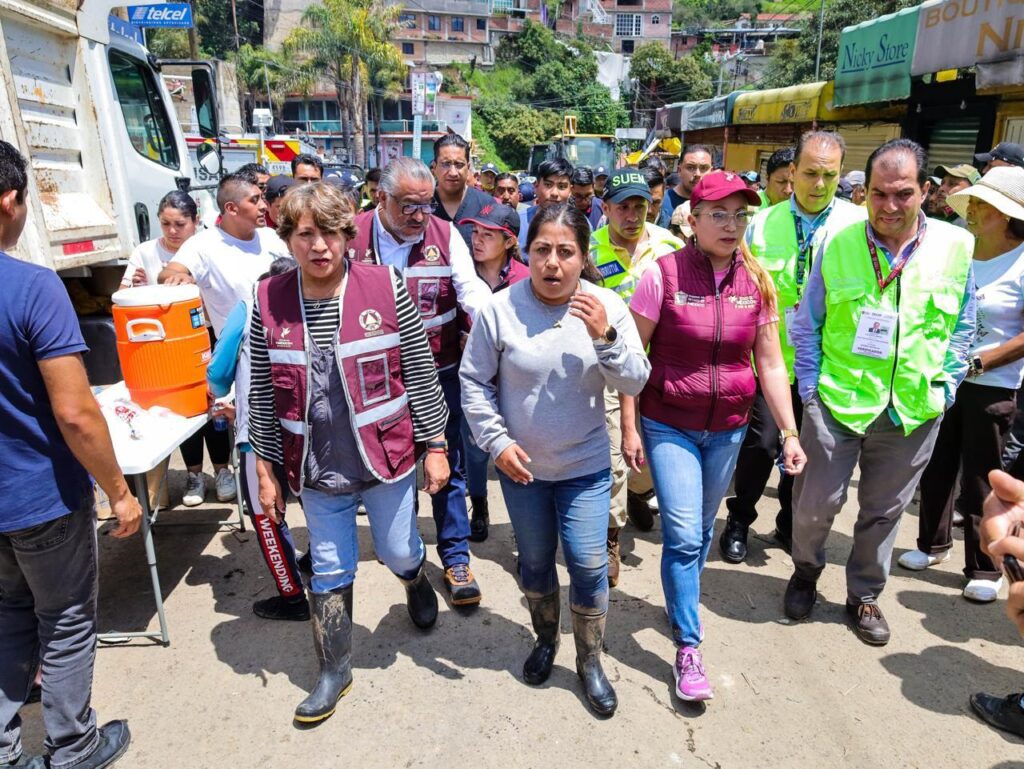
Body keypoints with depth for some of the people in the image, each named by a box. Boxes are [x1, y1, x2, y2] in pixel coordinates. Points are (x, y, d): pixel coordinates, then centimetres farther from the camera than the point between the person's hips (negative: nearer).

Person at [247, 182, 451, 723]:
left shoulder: (386, 288, -10)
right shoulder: (269, 301, -5)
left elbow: (421, 373, -5)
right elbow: (262, 394, 2)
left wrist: (435, 446, -3)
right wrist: (266, 469, 4)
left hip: (387, 455, -1)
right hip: (316, 469, 2)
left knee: (397, 551, 17)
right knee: (329, 571, 14)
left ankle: (417, 582, 55)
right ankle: (335, 671, 36)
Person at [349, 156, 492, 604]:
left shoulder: (445, 235, -5)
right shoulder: (352, 236, -4)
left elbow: (471, 289, -13)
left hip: (438, 370, -1)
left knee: (447, 466, 6)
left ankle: (456, 558, 19)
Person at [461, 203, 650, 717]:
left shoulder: (607, 306, -9)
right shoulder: (500, 309, -13)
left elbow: (635, 382, -9)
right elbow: (474, 381, -5)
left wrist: (605, 338, -25)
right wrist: (496, 442, -12)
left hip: (586, 467, 0)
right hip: (521, 465, 0)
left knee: (589, 566, 3)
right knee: (535, 562, 18)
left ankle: (590, 661, 29)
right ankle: (545, 639, 45)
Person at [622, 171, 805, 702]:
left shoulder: (756, 281, -1)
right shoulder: (662, 275, -12)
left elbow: (770, 363, 4)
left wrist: (790, 432, 1)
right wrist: (630, 428, -9)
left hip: (727, 429, 4)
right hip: (668, 425, -4)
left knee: (702, 530, 17)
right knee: (683, 534, -7)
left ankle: (684, 602, 43)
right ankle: (687, 649, 9)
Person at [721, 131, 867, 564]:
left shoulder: (858, 224, -1)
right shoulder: (762, 224, 0)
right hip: (771, 355, -1)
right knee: (762, 441, -4)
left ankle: (790, 525, 33)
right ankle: (739, 520, 19)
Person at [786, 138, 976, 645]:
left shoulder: (958, 247, -2)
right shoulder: (837, 245, -6)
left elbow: (963, 328, 9)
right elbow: (806, 326, 2)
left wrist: (943, 387, 3)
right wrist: (809, 389, -3)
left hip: (914, 409, 2)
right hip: (838, 399, -2)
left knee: (884, 510, 15)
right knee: (816, 503, 3)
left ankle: (864, 596, 37)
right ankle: (805, 573, 34)